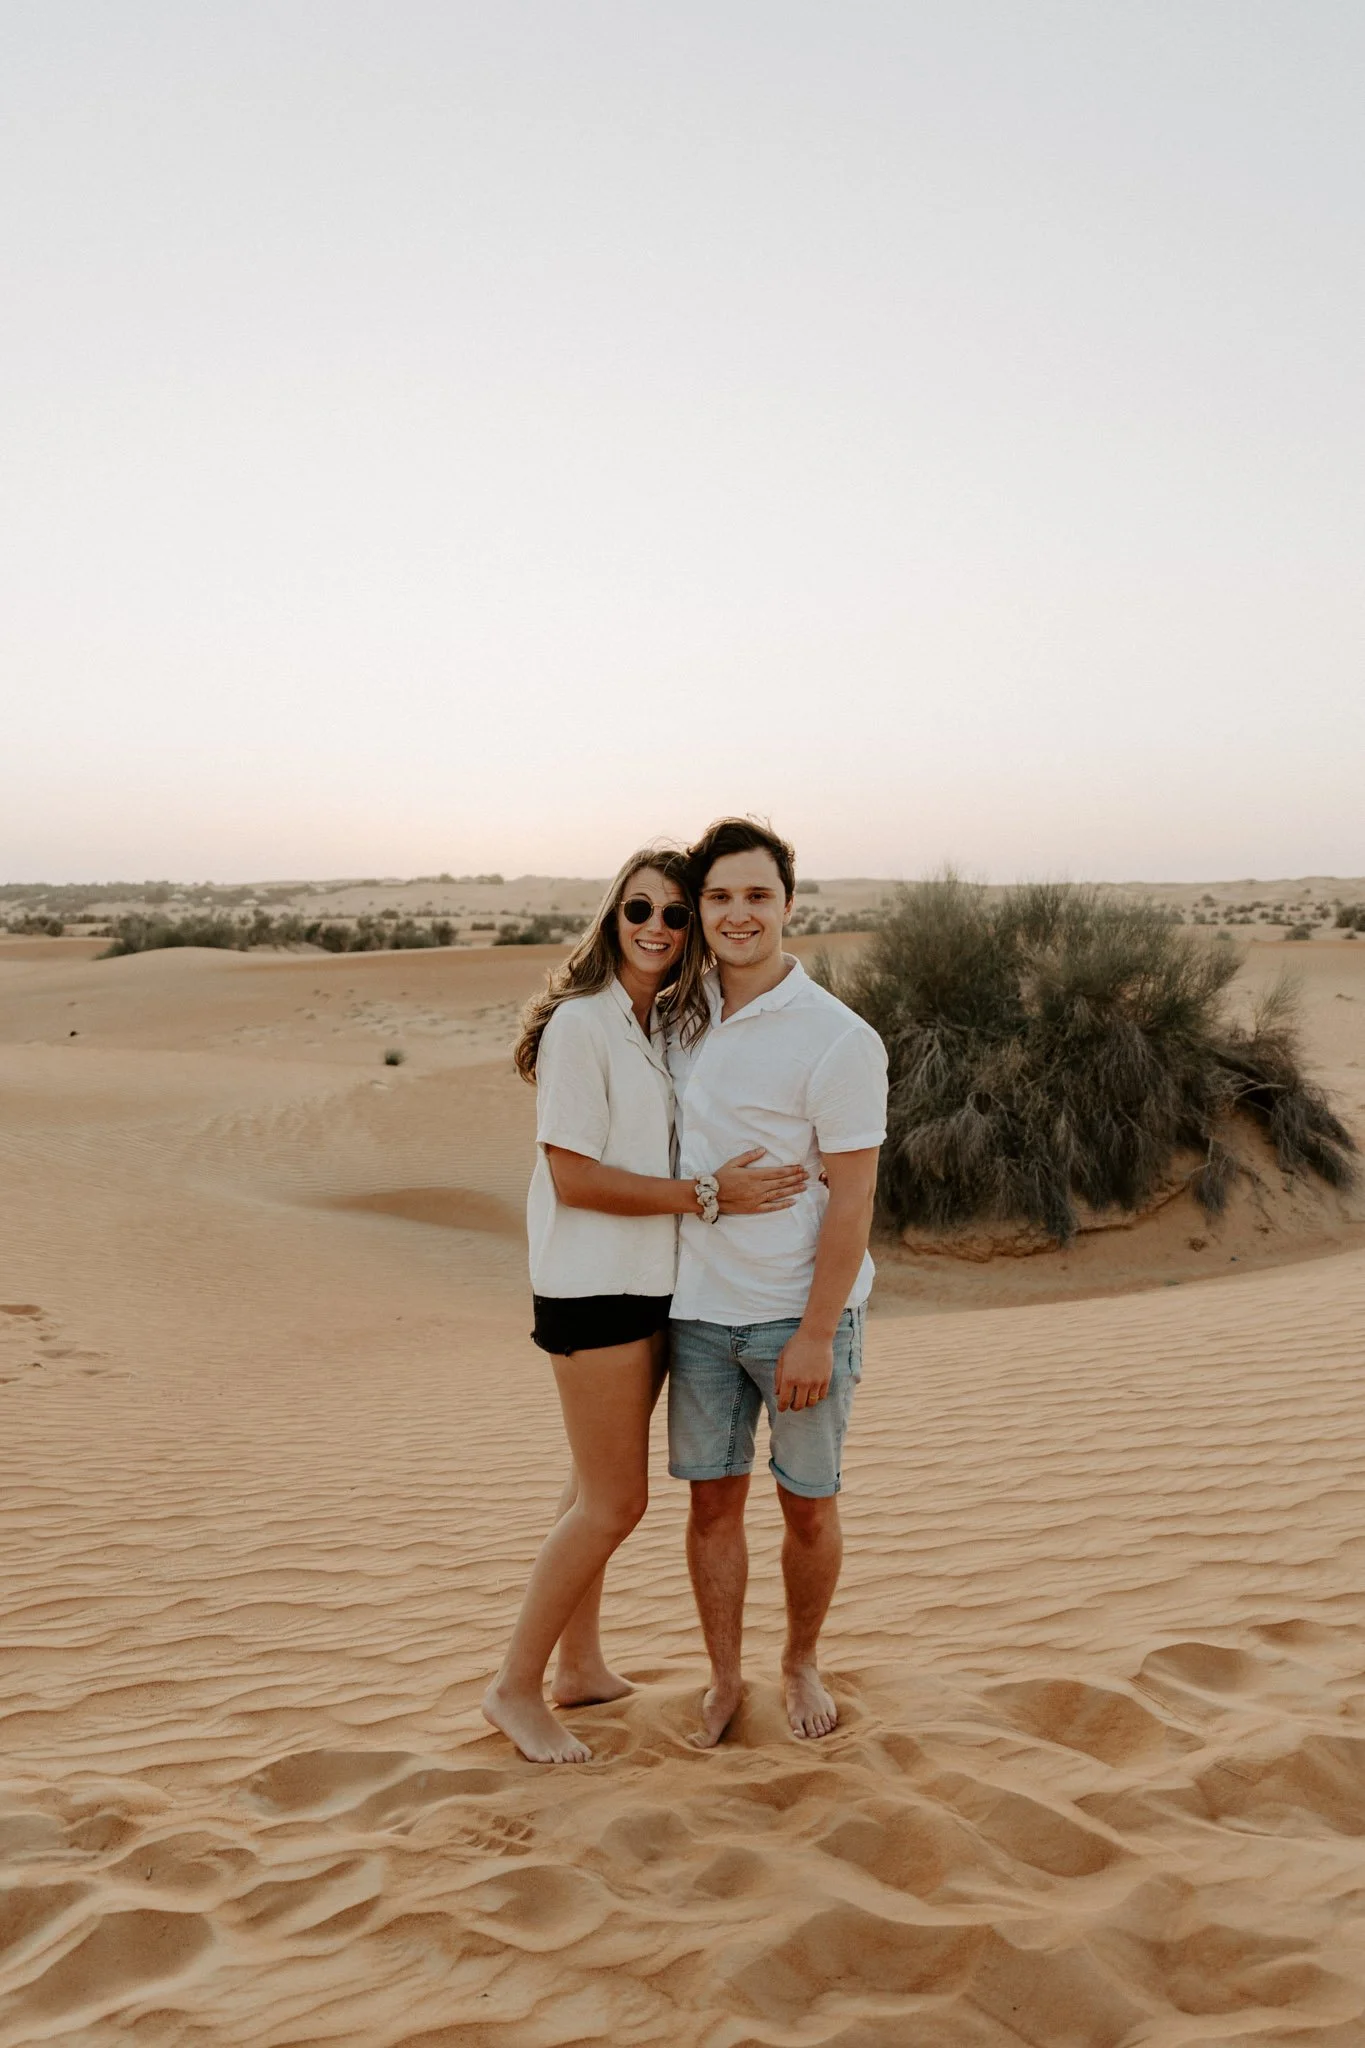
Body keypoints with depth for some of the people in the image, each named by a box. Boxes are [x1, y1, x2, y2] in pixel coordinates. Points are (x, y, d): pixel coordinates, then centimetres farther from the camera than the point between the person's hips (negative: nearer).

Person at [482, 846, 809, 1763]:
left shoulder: (670, 1023, 9)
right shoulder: (580, 1023, -16)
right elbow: (572, 1177, -20)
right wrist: (709, 1192, -19)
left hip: (649, 1283, 8)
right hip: (592, 1287, -8)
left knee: (599, 1490, 18)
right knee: (616, 1501, -1)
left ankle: (581, 1664, 33)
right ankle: (516, 1687, 15)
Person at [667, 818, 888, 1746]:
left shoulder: (836, 1040, -14)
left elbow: (852, 1195, -14)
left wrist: (815, 1333, -15)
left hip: (800, 1316, -4)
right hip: (700, 1309, 4)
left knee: (809, 1505, 11)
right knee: (713, 1499, 12)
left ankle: (803, 1662, 36)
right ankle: (725, 1677, 31)